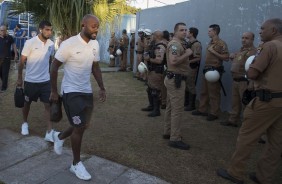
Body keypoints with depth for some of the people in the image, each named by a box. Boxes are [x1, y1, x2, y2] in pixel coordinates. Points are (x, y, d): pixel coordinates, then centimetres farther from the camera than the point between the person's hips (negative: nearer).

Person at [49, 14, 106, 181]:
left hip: (87, 91, 7)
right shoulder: (69, 44, -17)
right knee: (79, 127, -3)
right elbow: (54, 67, -9)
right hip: (71, 91, -6)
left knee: (83, 125, 15)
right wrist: (54, 91, -7)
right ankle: (76, 164, 18)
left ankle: (60, 137, 45)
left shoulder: (95, 44, 1)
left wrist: (102, 88, 5)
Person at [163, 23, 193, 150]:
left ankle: (168, 132, 28)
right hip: (176, 79, -11)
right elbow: (173, 61, -31)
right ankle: (175, 139, -3)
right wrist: (187, 53, -20)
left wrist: (186, 54, 7)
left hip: (174, 78, 11)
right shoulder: (175, 44, -17)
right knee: (177, 109, -8)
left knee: (171, 107, 16)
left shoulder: (178, 43, 17)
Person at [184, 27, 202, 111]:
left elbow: (198, 58, -20)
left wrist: (188, 62, -22)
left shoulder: (197, 44, -15)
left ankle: (192, 105, 12)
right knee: (186, 84, 16)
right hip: (186, 66, 9)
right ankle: (186, 102, 30)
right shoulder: (188, 43, 10)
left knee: (191, 85, 0)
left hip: (192, 67, -9)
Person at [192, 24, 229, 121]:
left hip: (214, 71, -8)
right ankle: (202, 110, 25)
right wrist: (206, 67, 11)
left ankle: (214, 113, 10)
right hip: (207, 70, 9)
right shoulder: (210, 43, 14)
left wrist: (213, 52, -18)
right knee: (204, 92, 14)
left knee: (214, 93, 0)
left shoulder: (221, 43, -10)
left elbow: (226, 57, -18)